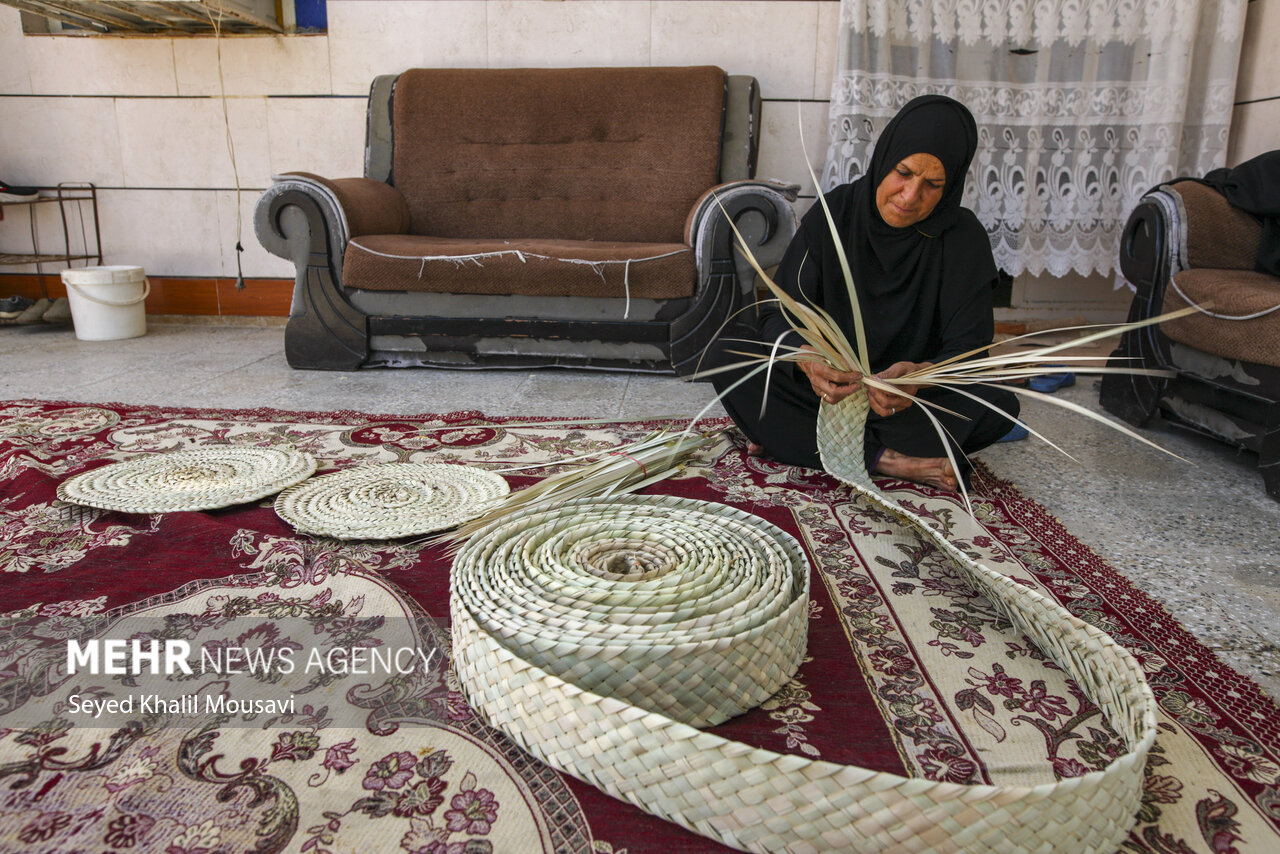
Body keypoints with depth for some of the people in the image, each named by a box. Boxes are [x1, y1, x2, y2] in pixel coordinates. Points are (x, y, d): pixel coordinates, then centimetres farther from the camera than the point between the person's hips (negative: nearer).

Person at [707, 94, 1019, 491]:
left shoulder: (962, 238, -9)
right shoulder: (835, 211, -8)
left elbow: (967, 347, -14)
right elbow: (779, 313, -14)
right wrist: (806, 359, -38)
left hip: (911, 398, 0)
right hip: (823, 386, 0)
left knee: (999, 403, -28)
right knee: (724, 354, -24)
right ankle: (884, 459, -28)